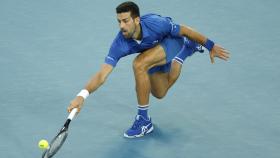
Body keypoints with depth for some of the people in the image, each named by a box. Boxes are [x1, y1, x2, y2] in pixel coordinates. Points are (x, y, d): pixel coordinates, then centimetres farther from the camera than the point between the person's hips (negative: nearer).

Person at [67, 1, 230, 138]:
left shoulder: (154, 23, -38)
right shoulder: (120, 44, -30)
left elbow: (185, 31, -22)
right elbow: (102, 74, -35)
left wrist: (211, 46, -10)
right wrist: (82, 95, -52)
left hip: (173, 41, -6)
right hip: (155, 51, 6)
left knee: (139, 64, -32)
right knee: (159, 93, 23)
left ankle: (144, 119, -15)